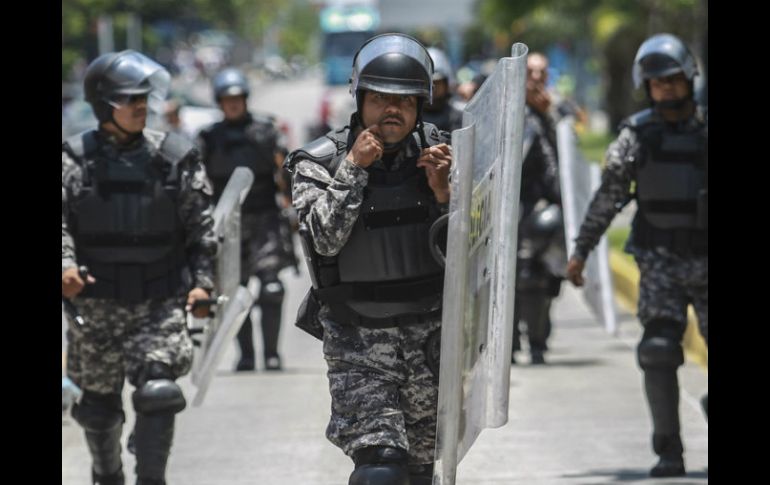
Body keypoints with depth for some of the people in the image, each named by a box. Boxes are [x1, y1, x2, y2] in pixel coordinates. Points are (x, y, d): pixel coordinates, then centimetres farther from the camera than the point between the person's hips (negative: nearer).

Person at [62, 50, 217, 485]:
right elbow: (61, 220, -6)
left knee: (158, 393, -16)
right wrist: (66, 266, -24)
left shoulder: (176, 157, 3)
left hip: (161, 302, 0)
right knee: (99, 403, 10)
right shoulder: (76, 158, 1)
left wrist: (203, 282, -6)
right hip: (96, 305, 0)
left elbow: (201, 227, 4)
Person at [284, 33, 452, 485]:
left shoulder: (440, 155, 0)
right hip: (358, 340, -3)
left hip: (430, 335, 3)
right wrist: (353, 169, -22)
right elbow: (326, 238, -20)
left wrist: (444, 194, -18)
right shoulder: (320, 161, -7)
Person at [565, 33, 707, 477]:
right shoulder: (637, 135, 1)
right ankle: (669, 452, -6)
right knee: (660, 352, -12)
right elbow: (607, 197, 5)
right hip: (660, 260, -1)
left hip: (705, 258, 1)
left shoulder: (706, 129, 1)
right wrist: (581, 250, 3)